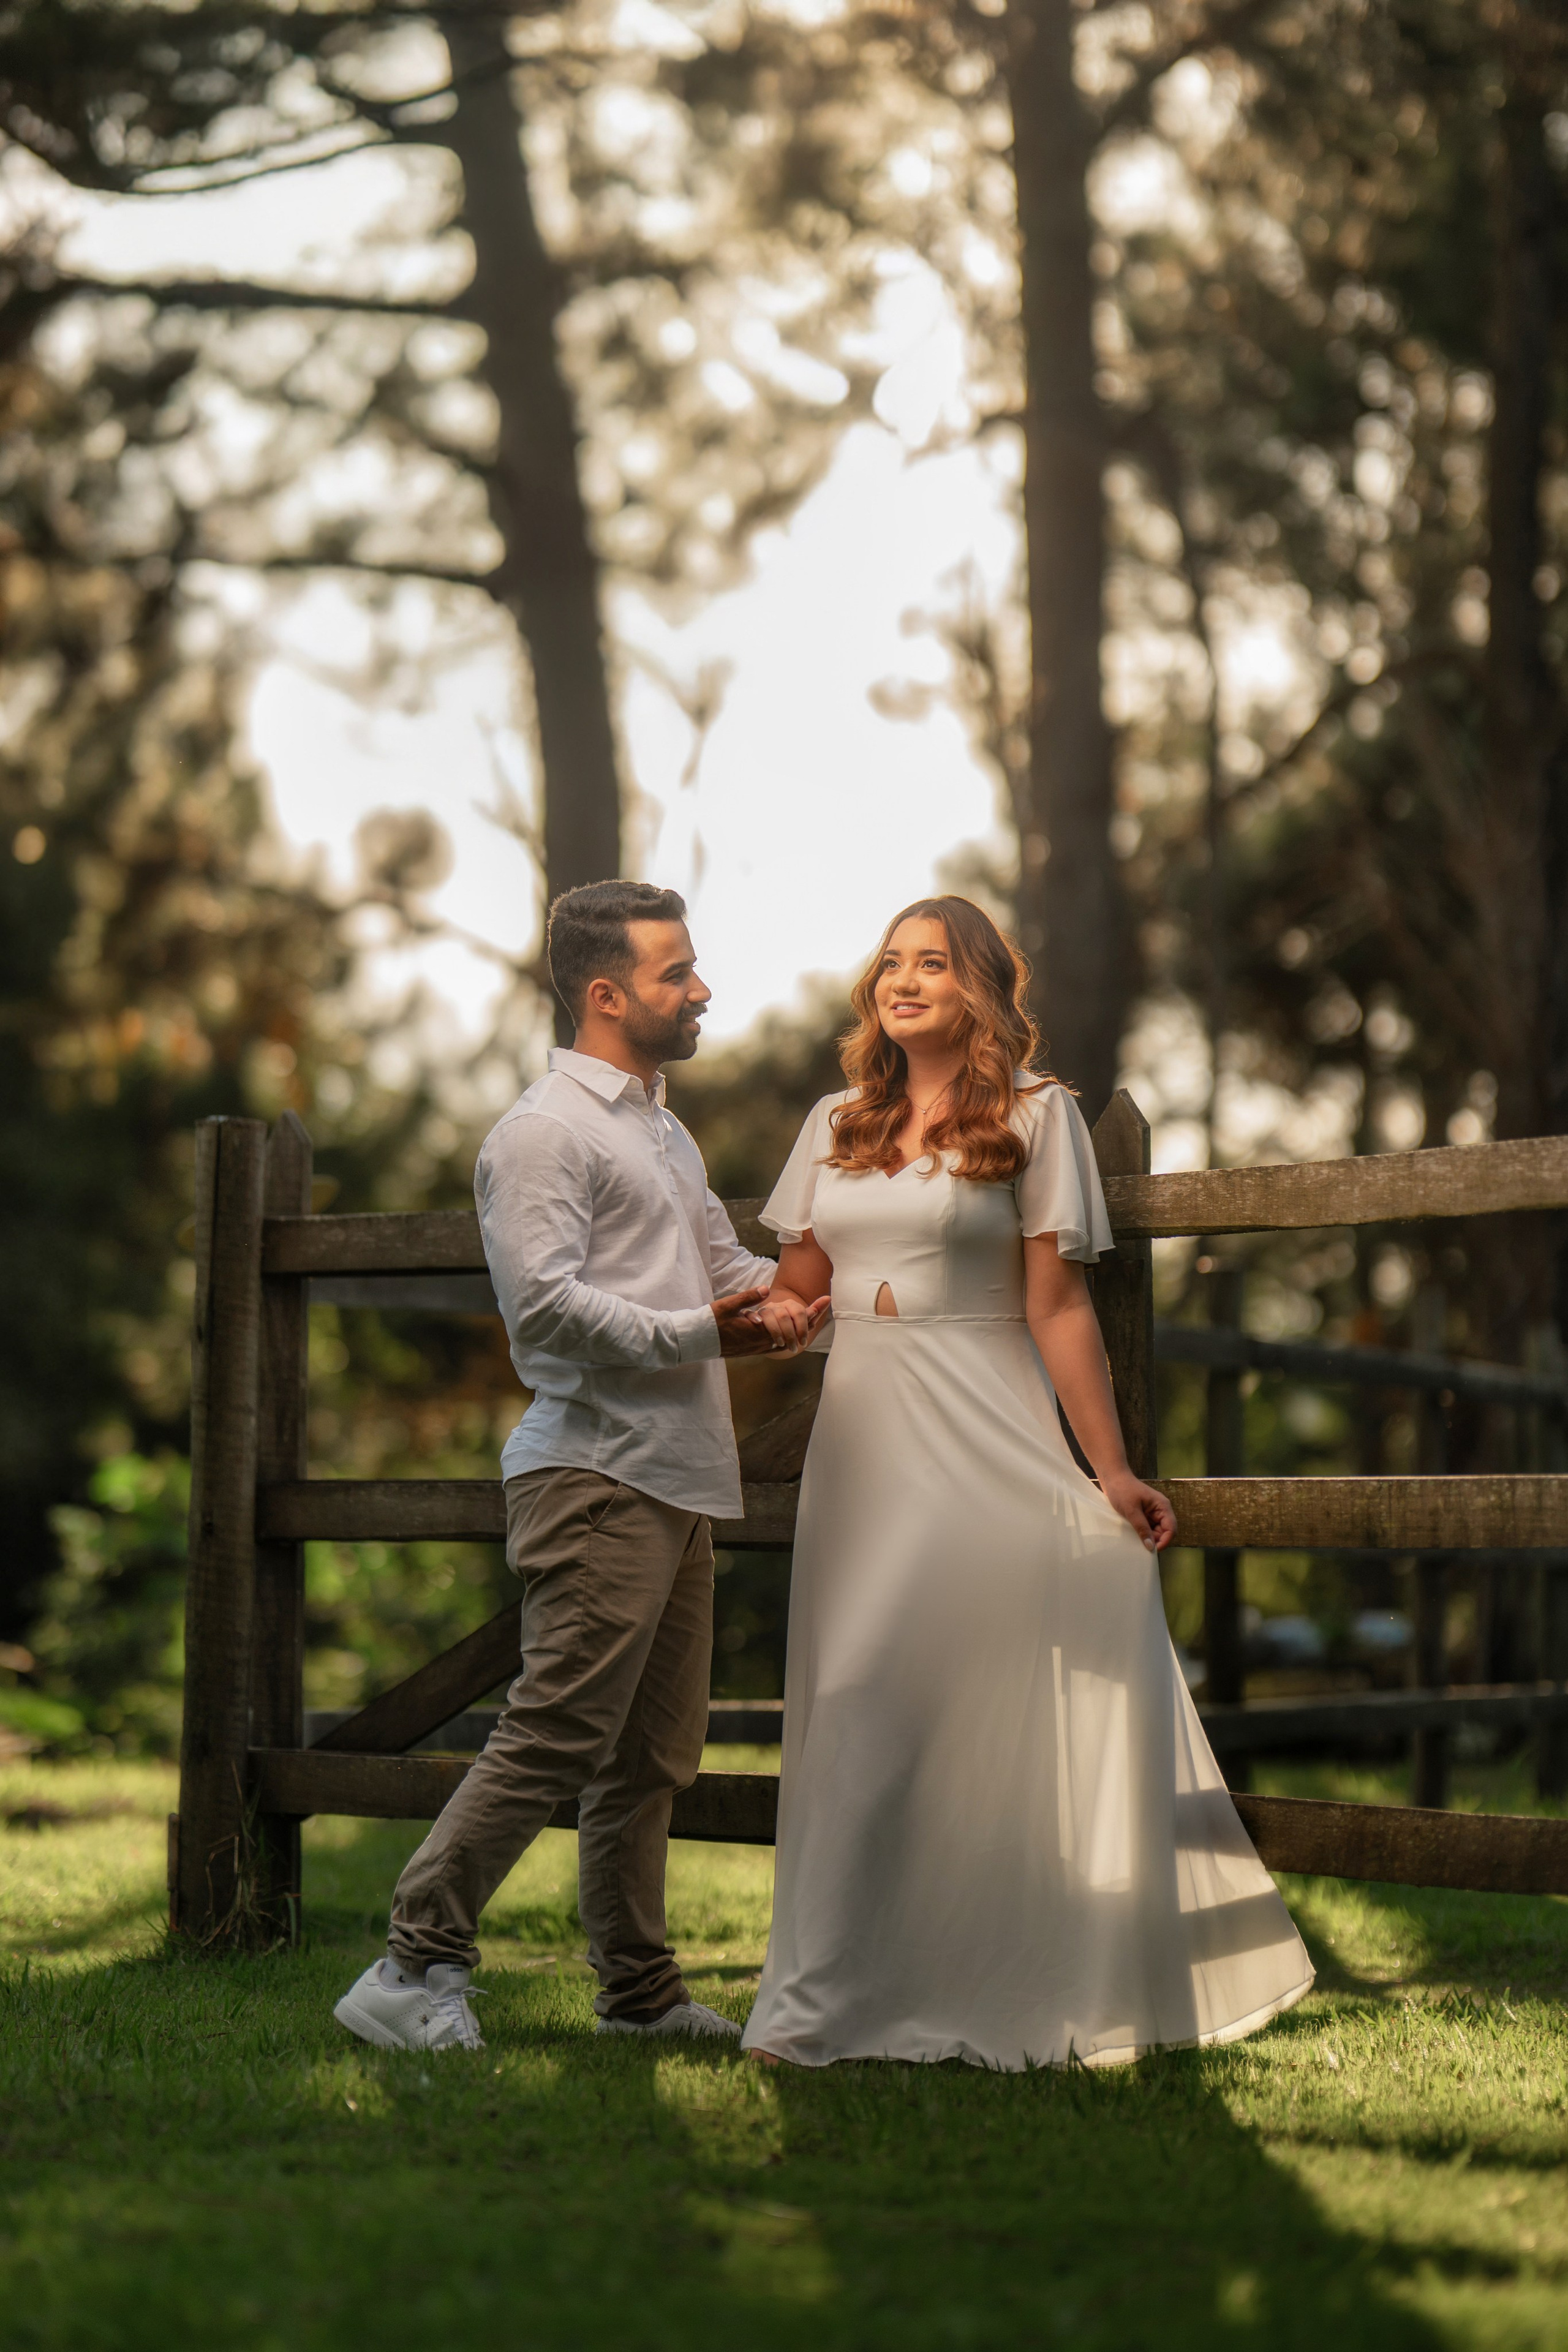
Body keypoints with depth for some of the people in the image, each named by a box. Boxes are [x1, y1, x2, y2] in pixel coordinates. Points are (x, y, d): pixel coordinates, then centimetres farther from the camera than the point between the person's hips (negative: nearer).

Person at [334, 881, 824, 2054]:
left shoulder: (667, 1134, 24)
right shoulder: (546, 1132, -8)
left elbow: (725, 1266, 27)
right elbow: (545, 1302, -18)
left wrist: (780, 1295, 3)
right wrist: (702, 1333, -17)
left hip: (678, 1477, 9)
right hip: (596, 1472, -9)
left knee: (652, 1753, 12)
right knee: (559, 1732, -13)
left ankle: (639, 1986, 19)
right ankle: (417, 1968, -7)